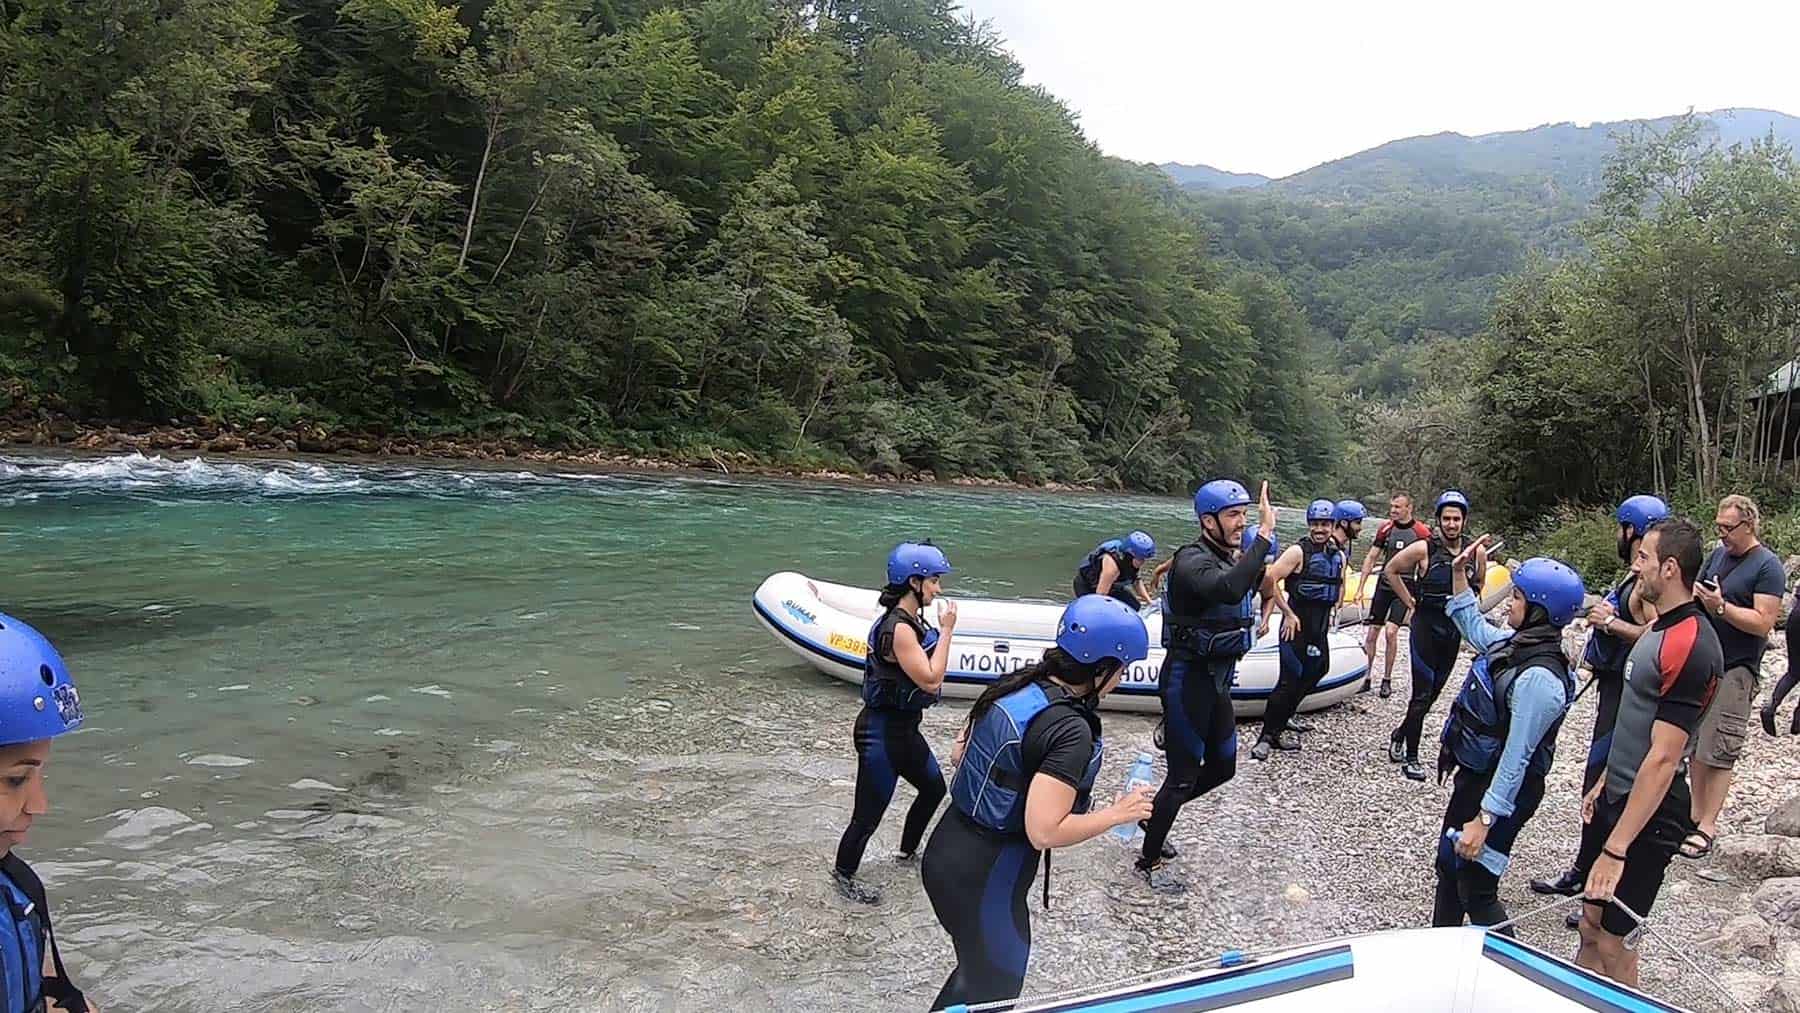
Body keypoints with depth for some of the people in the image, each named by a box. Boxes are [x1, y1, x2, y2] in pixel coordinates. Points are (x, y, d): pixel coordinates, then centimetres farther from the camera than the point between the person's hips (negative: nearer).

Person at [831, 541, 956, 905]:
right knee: (869, 813, 2)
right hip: (882, 732, -11)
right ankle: (844, 875, 22)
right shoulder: (899, 628, -25)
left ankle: (908, 850, 47)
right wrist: (946, 631, -21)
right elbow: (930, 680, -25)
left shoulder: (911, 621, 6)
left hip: (904, 728, 11)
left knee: (934, 788, 26)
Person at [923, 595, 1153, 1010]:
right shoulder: (1071, 730, -25)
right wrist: (1118, 813, -15)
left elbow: (960, 753, 10)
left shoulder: (1016, 685, -1)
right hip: (983, 880, -8)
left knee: (981, 967, 29)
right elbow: (1044, 832, -28)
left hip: (948, 850, 8)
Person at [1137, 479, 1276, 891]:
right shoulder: (1193, 560, -21)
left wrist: (1262, 574, 1)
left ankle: (1152, 811, 35)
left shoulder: (1231, 559, 7)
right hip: (1188, 676, -9)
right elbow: (1228, 591, -42)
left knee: (1222, 766, 17)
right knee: (1184, 774, 0)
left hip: (1217, 677, 9)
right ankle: (1149, 862, 15)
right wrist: (1265, 534, -40)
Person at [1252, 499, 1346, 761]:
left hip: (1320, 628, 7)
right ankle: (1268, 734, -4)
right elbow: (1271, 580, -19)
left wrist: (1332, 610, 14)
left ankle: (1283, 719, 31)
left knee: (1316, 671, 15)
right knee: (1291, 679, -10)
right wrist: (1288, 613, -17)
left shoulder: (1339, 555, 8)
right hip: (1297, 624, -7)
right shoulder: (1298, 551, -13)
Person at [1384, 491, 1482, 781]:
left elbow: (1478, 583, 20)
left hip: (1454, 630, 5)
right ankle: (1411, 757, 5)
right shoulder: (1424, 548, -12)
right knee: (1422, 694, -6)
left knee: (1433, 692, 14)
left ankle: (1401, 734, 35)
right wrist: (1410, 602, -2)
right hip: (1426, 626, -5)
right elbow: (1391, 570, 0)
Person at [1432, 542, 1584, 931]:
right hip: (1473, 775, 10)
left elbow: (1517, 757, -27)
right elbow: (1471, 625, 22)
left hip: (1499, 789, -10)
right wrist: (1459, 574, 15)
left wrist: (1484, 818, -25)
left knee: (1475, 889, 2)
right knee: (1448, 866, 22)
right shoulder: (1516, 642, -1)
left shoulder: (1539, 677, -28)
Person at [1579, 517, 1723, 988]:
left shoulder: (1689, 647, -24)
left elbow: (1664, 758, -26)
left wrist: (1616, 849, -26)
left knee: (1611, 938, 2)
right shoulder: (1661, 627, 9)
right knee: (1591, 923, 17)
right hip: (1621, 795, 9)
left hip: (1648, 812, -9)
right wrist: (1604, 783, 22)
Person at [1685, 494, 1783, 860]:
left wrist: (1721, 606, -24)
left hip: (1735, 669, -7)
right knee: (1695, 744, 9)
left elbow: (1763, 623, -15)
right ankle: (1696, 814, 18)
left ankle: (1707, 827, -1)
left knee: (1719, 751, -5)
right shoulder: (1717, 556, 13)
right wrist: (1694, 596, -2)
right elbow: (1693, 596, 19)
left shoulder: (1768, 566, -8)